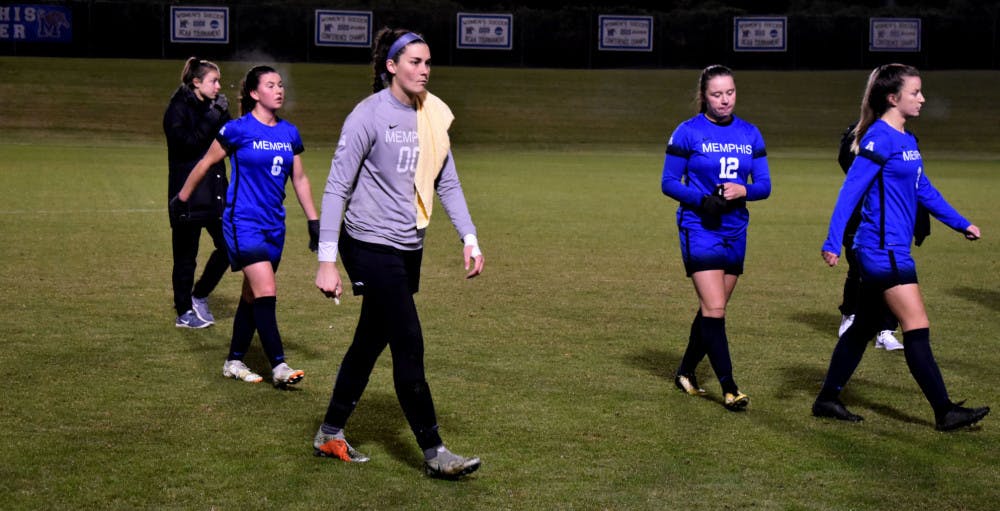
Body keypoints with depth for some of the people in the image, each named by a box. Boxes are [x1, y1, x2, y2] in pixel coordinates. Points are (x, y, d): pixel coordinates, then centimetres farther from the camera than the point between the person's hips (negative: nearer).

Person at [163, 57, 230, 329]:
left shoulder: (211, 108, 12)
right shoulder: (179, 109, -8)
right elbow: (186, 142, -22)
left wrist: (224, 117, -4)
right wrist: (211, 120, -20)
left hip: (214, 193, 7)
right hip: (188, 195, -7)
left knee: (228, 245, 1)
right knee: (186, 256, 2)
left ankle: (199, 296, 19)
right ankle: (184, 313, 15)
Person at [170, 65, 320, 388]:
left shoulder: (290, 134, 7)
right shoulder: (238, 130, -9)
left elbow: (299, 179, 15)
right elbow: (206, 164, 3)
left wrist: (313, 221, 11)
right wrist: (183, 198, 10)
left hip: (274, 225, 6)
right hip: (243, 222, -6)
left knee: (253, 296, 12)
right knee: (266, 293, -14)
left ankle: (234, 362, 24)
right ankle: (279, 366, -12)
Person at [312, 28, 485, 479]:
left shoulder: (433, 116, 6)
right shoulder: (369, 115, -13)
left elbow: (447, 183, 14)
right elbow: (337, 188, -13)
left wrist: (469, 238, 4)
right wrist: (327, 261, -17)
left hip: (409, 249, 7)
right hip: (372, 247, -7)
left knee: (371, 340, 14)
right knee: (410, 347, -6)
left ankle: (330, 435, 28)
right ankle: (433, 452, 2)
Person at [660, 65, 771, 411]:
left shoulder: (750, 134, 7)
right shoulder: (688, 132, -5)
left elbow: (764, 185, 8)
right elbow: (669, 183, -4)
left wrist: (743, 191, -15)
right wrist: (702, 199, -20)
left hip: (735, 230, 5)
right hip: (699, 228, -5)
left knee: (712, 309, 13)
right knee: (714, 308, -13)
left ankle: (686, 371, 32)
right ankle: (729, 388, -11)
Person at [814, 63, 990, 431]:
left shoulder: (906, 140, 13)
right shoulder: (880, 139, -15)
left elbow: (923, 190, 24)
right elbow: (851, 190, -19)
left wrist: (961, 224, 28)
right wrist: (832, 243, -24)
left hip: (889, 250, 10)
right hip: (883, 249, -10)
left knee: (863, 327, 14)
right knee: (917, 329, -6)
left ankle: (828, 399, 22)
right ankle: (945, 412, -1)